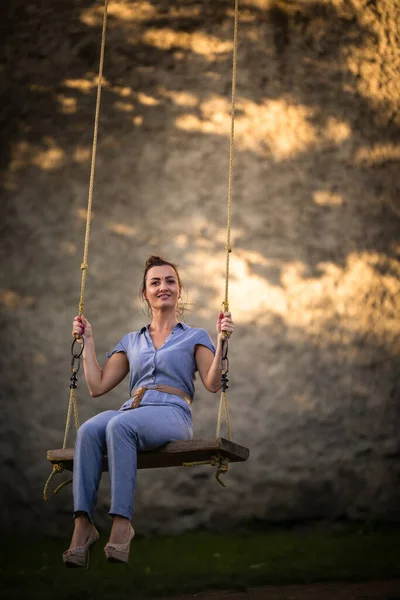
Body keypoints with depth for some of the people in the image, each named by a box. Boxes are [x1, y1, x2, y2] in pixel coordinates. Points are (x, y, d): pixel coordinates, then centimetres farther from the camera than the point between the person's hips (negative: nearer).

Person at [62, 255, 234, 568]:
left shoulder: (195, 337, 18)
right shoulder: (131, 341, 27)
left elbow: (213, 384, 3)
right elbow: (98, 386, 20)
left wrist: (222, 341, -7)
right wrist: (88, 342, 21)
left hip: (171, 415, -3)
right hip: (131, 412, 3)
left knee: (119, 426, -37)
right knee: (89, 430, -33)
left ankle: (122, 522, -41)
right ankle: (83, 524, -39)